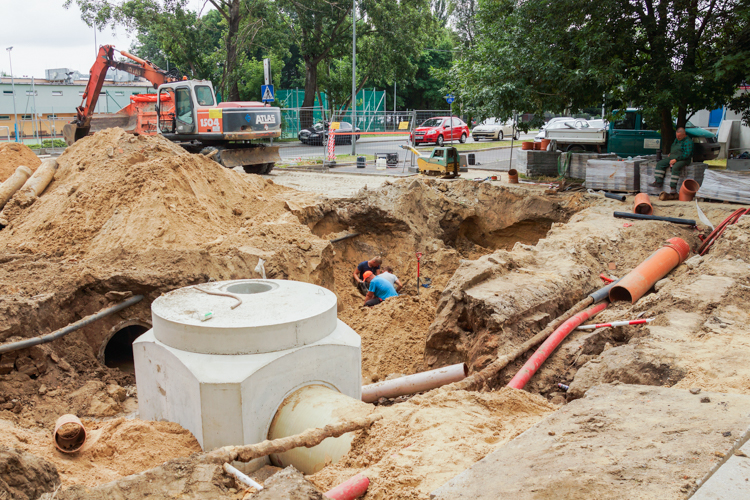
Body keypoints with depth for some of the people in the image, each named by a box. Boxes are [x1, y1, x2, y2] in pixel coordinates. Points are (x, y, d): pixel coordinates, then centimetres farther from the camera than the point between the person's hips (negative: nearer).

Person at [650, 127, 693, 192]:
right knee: (660, 164, -6)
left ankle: (673, 187, -37)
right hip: (672, 157, 9)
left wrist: (676, 159, -23)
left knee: (675, 167, -37)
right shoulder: (676, 139, 15)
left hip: (682, 159, -9)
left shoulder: (688, 141, -11)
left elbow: (687, 154, -20)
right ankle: (658, 182, -13)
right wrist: (670, 153, 12)